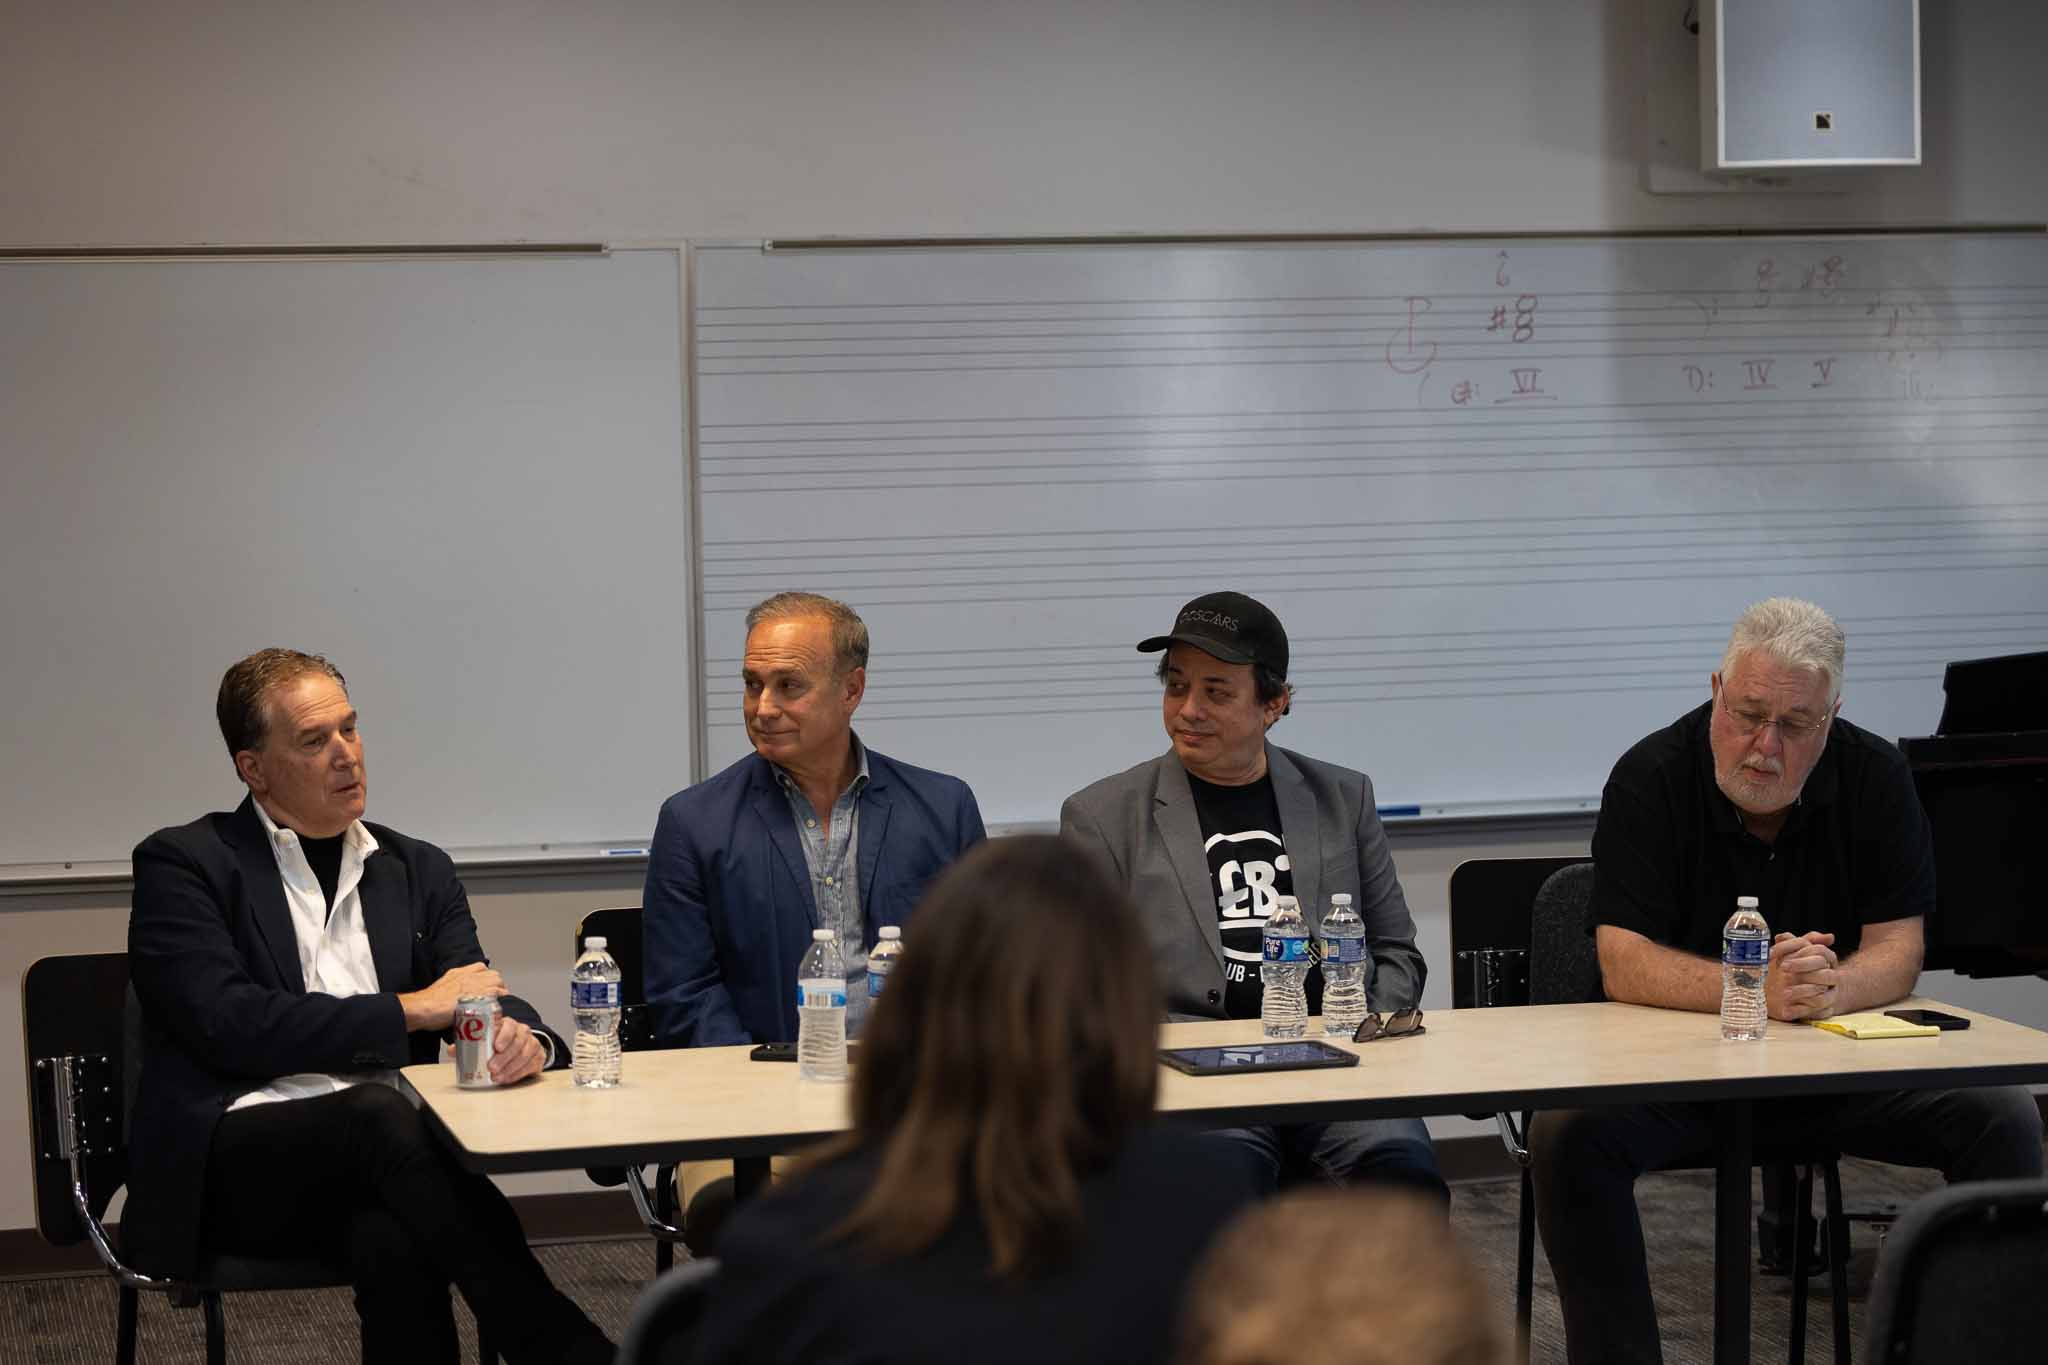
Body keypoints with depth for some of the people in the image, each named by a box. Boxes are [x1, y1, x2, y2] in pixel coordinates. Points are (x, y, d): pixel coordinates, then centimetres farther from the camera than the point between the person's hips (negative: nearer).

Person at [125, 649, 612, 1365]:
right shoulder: (183, 864, 6)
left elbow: (479, 1000, 13)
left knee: (395, 1247, -35)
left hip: (373, 1152, 4)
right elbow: (225, 1022, -9)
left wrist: (524, 1037, -15)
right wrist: (407, 1010, -7)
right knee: (379, 1112, -36)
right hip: (234, 1165, -3)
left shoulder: (418, 870, 22)